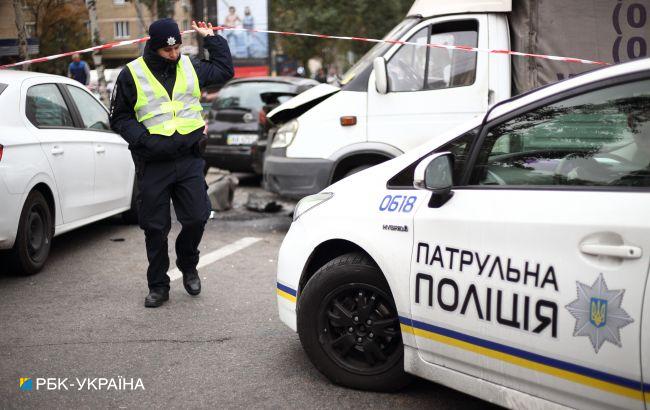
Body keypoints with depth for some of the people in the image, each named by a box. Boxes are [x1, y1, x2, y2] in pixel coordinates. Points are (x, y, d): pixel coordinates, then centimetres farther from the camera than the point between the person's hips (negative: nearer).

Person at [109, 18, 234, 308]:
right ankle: (158, 286, 18)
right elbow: (119, 118, 4)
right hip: (153, 164, -2)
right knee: (155, 227, 4)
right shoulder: (132, 74, -1)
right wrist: (142, 139, -12)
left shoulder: (190, 68, 10)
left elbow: (225, 70, 26)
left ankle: (188, 267, 28)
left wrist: (212, 39, 18)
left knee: (197, 218, -1)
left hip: (189, 159, 2)